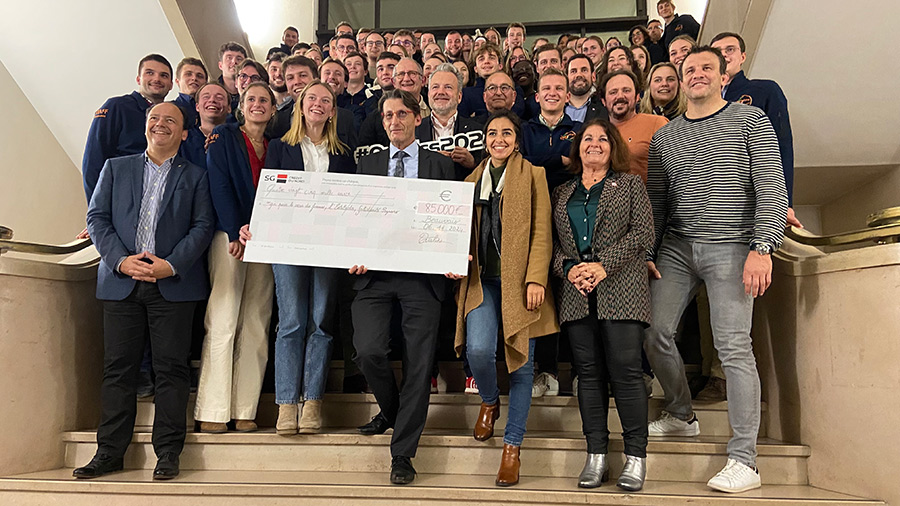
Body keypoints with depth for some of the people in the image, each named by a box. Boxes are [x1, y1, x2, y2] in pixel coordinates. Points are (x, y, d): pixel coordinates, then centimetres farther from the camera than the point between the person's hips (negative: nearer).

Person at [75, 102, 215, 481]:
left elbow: (203, 226, 1)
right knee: (118, 367, 4)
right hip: (121, 280, 2)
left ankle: (167, 453, 6)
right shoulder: (115, 168, 16)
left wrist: (171, 264, -12)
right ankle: (110, 452, 12)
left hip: (174, 283, -2)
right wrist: (121, 260, -7)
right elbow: (97, 218, 8)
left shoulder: (195, 176, 11)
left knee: (171, 367, -1)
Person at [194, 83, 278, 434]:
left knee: (256, 326, -1)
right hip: (229, 235, -4)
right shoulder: (224, 137, 8)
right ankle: (212, 412, -5)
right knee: (223, 322, -9)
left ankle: (245, 410, 3)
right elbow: (219, 185, -3)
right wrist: (235, 231, -14)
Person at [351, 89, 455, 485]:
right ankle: (390, 410, 20)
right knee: (368, 351, -14)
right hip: (375, 272, 2)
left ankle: (402, 454, 13)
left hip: (423, 274, -1)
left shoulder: (441, 165, 10)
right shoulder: (368, 164, 17)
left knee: (419, 364, -1)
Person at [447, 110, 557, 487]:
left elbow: (542, 232, -1)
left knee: (521, 362, 1)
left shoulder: (532, 176, 6)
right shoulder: (473, 179, 18)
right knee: (478, 349, -17)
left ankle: (512, 445, 15)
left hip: (520, 281, -2)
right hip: (482, 279, 2)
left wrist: (536, 279, -11)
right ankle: (489, 402, 18)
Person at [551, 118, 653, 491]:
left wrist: (603, 265, -11)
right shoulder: (562, 193, 20)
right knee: (588, 372, 4)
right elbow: (553, 241, 14)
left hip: (620, 289, -3)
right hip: (576, 292, 3)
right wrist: (568, 269, -6)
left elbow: (643, 233, -1)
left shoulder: (630, 184, 11)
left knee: (625, 370, -7)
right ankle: (596, 455, 10)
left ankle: (636, 456, 3)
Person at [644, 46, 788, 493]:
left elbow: (772, 189, -5)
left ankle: (744, 461, -1)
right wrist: (648, 254, 4)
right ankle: (681, 416, 21)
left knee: (734, 348, -8)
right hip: (675, 248, 4)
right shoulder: (664, 137, 14)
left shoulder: (750, 120, 3)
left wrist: (762, 248, -17)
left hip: (729, 247, -4)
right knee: (655, 331, -3)